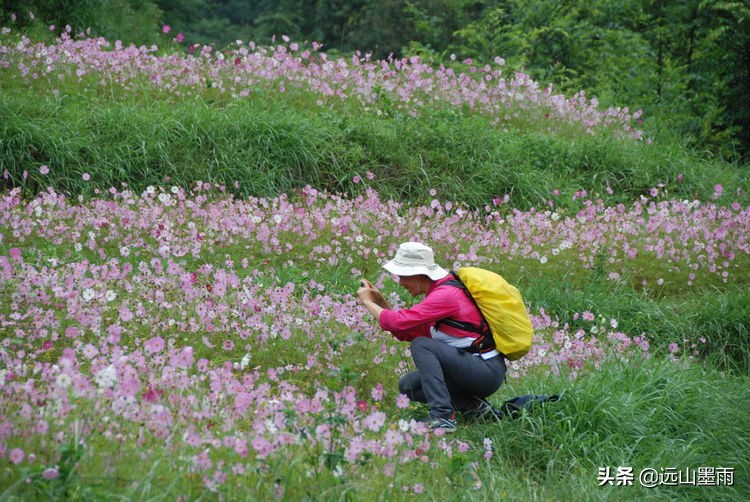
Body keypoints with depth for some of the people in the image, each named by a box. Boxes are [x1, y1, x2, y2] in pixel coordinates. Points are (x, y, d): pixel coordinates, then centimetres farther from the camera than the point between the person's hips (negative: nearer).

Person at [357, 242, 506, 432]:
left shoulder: (445, 295, -20)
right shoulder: (439, 291, 11)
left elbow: (398, 322, -25)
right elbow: (408, 334, 11)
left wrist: (368, 302, -8)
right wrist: (381, 302, 5)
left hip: (487, 371, -10)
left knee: (421, 345, -20)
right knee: (407, 385, 9)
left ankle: (442, 417, -25)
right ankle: (473, 407, 2)